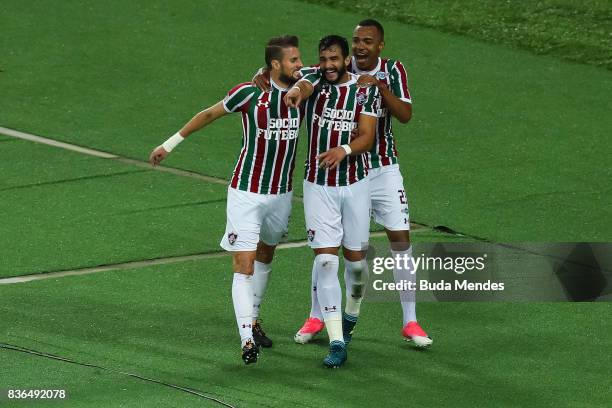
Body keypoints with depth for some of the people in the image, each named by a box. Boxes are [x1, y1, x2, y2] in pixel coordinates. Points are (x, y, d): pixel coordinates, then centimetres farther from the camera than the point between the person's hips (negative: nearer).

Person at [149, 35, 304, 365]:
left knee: (265, 257, 21)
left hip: (281, 194, 5)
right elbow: (210, 114, 0)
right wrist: (171, 143, 7)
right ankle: (247, 341, -17)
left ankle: (252, 321, 40)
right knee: (244, 266, -12)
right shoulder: (249, 94, -16)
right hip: (246, 193, -5)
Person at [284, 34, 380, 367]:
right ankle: (336, 342, -12)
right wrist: (295, 91, -52)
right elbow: (304, 86, -28)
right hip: (318, 186, -1)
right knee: (325, 259, -10)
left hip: (355, 183, 1)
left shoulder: (365, 90, -1)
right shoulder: (315, 80, -2)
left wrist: (344, 149, -30)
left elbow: (367, 137, -9)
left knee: (355, 257, 10)